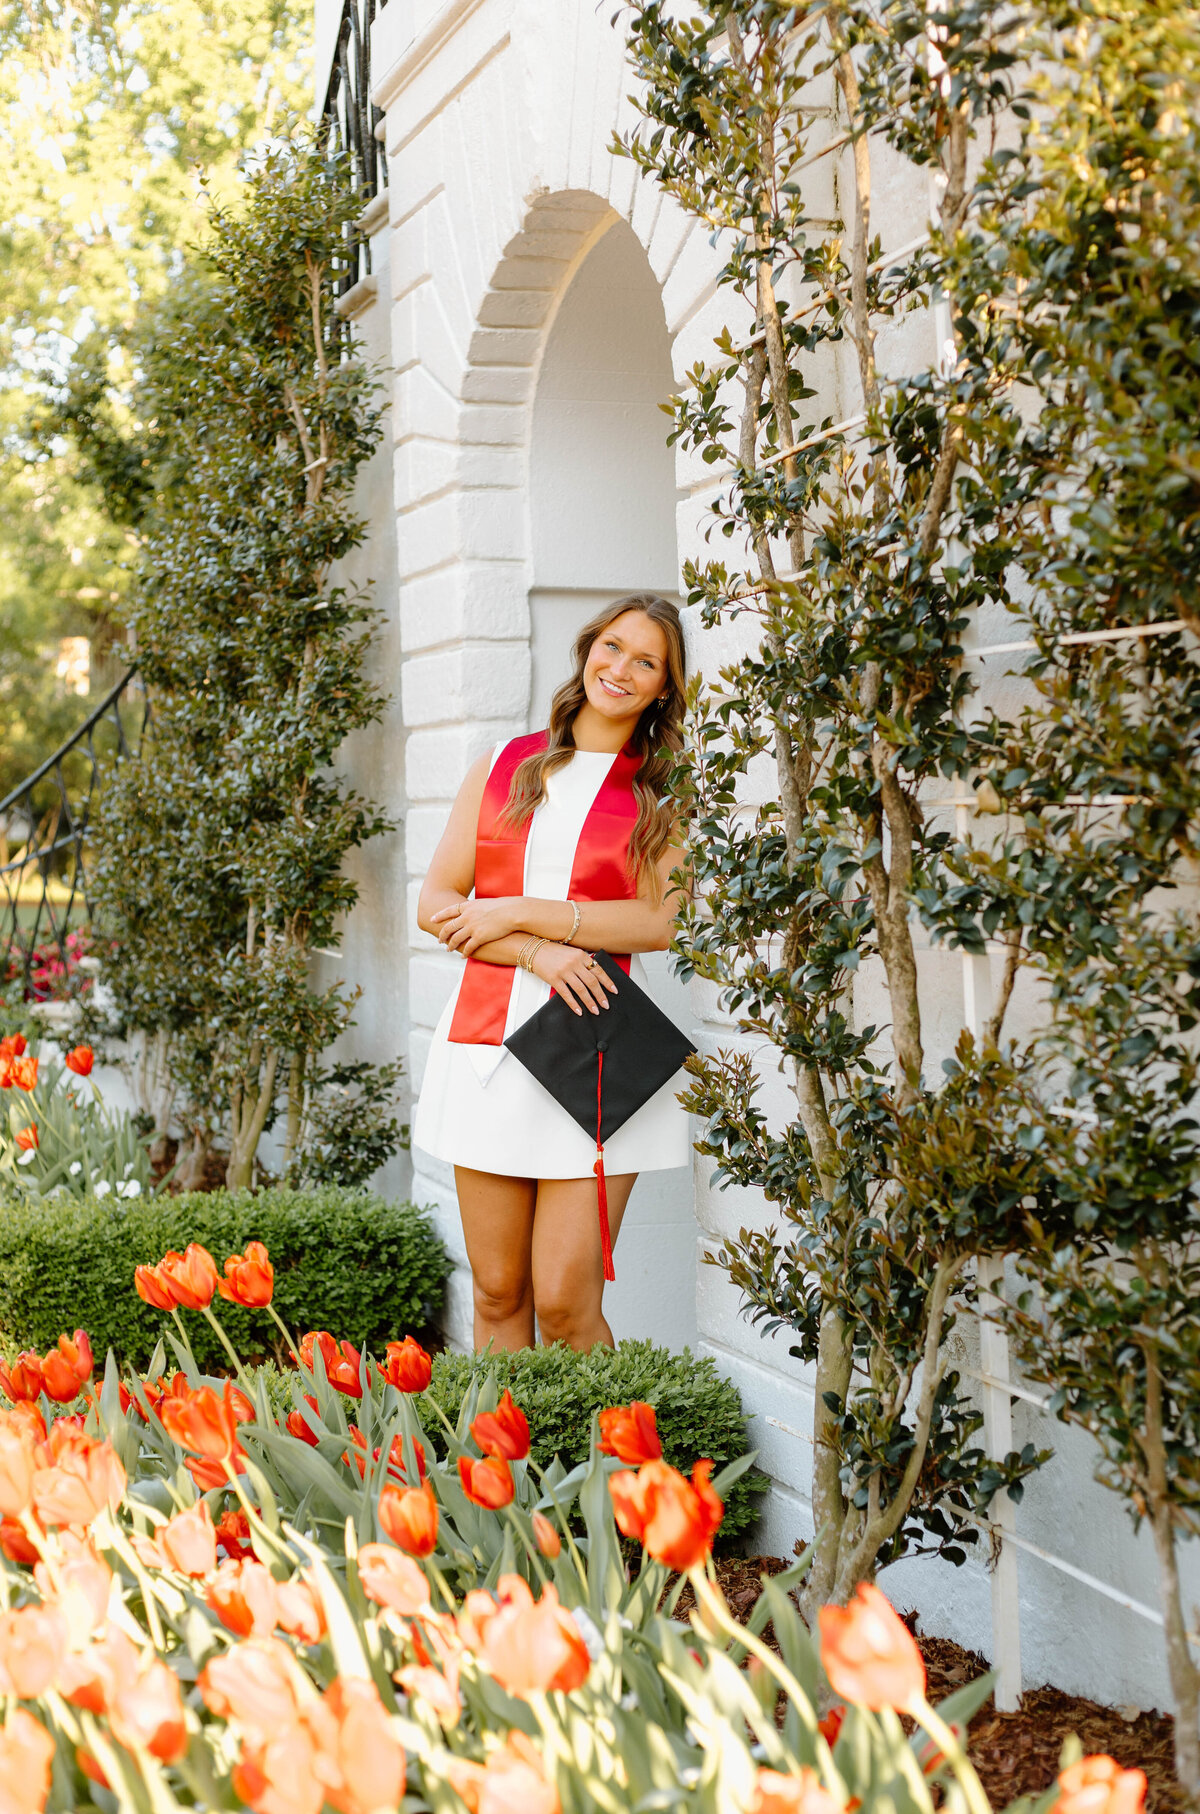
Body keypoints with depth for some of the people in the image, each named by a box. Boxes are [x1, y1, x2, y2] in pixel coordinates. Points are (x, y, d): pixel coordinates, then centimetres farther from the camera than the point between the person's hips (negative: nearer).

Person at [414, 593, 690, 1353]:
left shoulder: (663, 795, 7)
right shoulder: (502, 767, 13)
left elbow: (662, 921, -7)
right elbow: (436, 904, 7)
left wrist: (517, 912, -9)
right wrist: (538, 952, -10)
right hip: (485, 1044, 3)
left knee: (567, 1305, -7)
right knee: (498, 1297, 6)